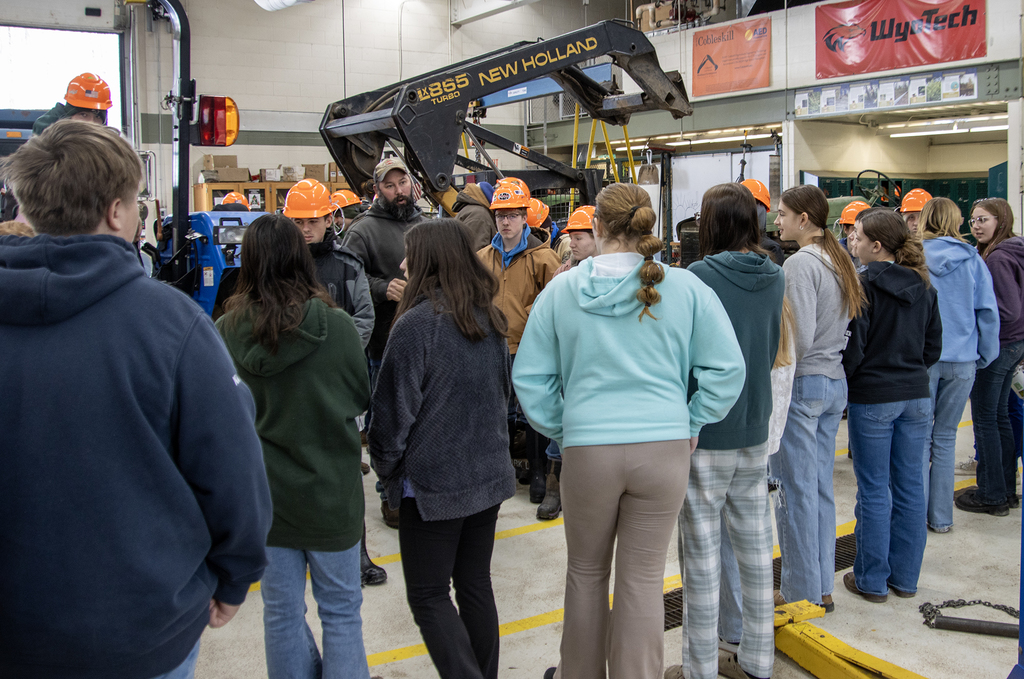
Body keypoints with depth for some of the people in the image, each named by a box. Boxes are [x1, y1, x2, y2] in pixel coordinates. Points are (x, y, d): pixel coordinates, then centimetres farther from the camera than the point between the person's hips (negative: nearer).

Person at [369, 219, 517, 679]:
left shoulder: (416, 323, -17)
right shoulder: (490, 318, 5)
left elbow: (395, 408, -14)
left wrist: (388, 467, 1)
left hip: (433, 481, -7)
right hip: (489, 473, 7)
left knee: (428, 595, 5)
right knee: (475, 584, 17)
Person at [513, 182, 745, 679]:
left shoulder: (561, 290, -1)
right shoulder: (684, 288, -2)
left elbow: (529, 377, 2)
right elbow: (727, 367, -2)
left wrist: (560, 430, 10)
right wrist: (692, 424, 7)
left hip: (586, 449, 1)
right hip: (665, 447, 0)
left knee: (586, 571, 19)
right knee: (643, 578, 9)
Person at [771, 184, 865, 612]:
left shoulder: (800, 263, -15)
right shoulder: (840, 260, 11)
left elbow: (799, 337, -21)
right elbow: (846, 325, 13)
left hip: (800, 384, -9)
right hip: (836, 382, 9)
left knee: (796, 490, 1)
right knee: (820, 486, 15)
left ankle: (802, 593, 11)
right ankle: (823, 587, 24)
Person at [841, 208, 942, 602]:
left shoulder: (863, 285, -13)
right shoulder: (924, 287, 6)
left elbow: (852, 346, -13)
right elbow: (934, 347, 11)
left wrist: (845, 379, 3)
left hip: (872, 399, -6)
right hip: (916, 396, 6)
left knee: (874, 490, 3)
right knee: (910, 485, 11)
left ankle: (872, 580, 12)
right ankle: (905, 577, 22)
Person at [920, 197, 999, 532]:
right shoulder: (971, 259, 0)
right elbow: (988, 311, 1)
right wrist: (985, 355, 10)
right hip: (961, 360, 2)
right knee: (945, 436, 11)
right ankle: (941, 517, 17)